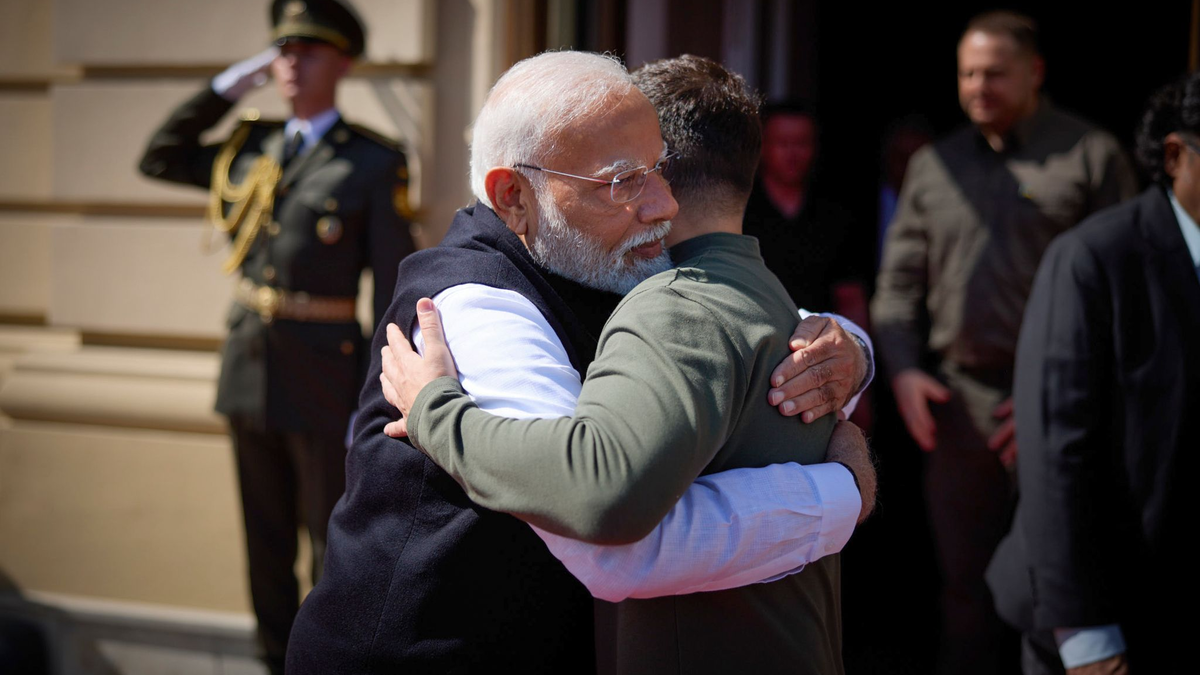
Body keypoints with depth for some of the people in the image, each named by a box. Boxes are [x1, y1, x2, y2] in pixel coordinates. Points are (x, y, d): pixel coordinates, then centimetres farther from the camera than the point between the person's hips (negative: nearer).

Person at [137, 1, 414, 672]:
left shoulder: (374, 162, -6)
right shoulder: (252, 150, 9)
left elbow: (392, 284, -8)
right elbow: (159, 157, 18)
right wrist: (229, 87, 7)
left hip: (325, 372, -5)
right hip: (248, 364, 5)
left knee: (333, 541, 3)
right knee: (267, 538, 13)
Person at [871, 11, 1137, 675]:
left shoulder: (1092, 156, -1)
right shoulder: (933, 164, 13)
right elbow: (899, 278, 15)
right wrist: (903, 370, -1)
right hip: (957, 402, 4)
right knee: (965, 582, 10)